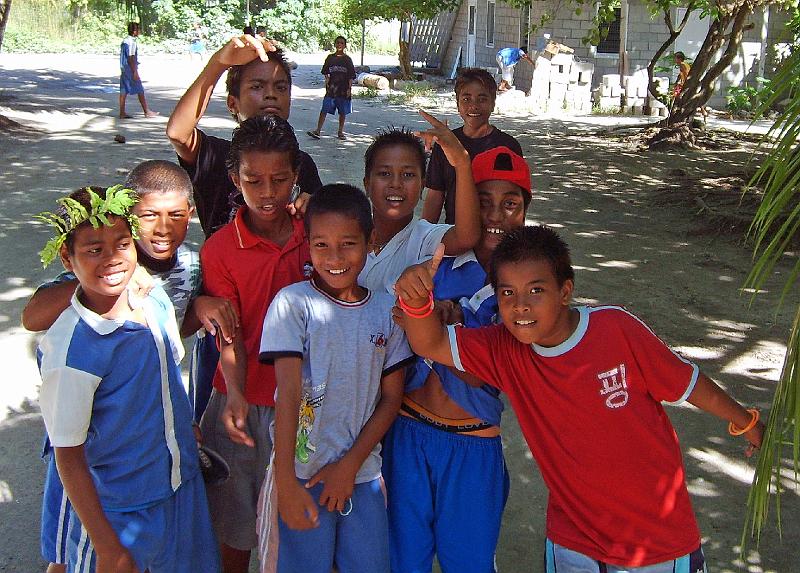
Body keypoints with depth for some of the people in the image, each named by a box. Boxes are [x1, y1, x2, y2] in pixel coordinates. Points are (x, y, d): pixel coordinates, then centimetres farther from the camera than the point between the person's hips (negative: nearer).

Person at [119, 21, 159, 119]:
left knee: (124, 91, 6)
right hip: (130, 70, -9)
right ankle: (147, 112, 5)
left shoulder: (124, 41, 14)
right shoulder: (132, 42, -15)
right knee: (140, 91, -1)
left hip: (123, 70, 9)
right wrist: (135, 72, -19)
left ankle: (122, 113, 5)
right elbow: (131, 59, -19)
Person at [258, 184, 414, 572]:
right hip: (304, 471, -3)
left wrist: (350, 464, -5)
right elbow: (288, 392, -15)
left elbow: (391, 397, 4)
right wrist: (284, 481, -21)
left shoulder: (386, 308, 2)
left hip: (363, 471, 3)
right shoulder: (293, 303, -8)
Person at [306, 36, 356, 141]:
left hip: (344, 90, -1)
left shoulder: (347, 59, 2)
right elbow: (326, 73, 13)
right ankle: (318, 131, -7)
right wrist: (327, 82, -1)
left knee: (342, 112, 6)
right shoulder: (330, 58, 8)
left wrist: (349, 89, -6)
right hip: (331, 89, 1)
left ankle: (340, 132, 18)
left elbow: (351, 76, 1)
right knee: (324, 110, -5)